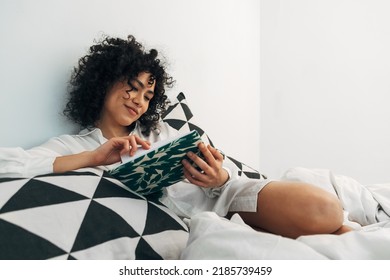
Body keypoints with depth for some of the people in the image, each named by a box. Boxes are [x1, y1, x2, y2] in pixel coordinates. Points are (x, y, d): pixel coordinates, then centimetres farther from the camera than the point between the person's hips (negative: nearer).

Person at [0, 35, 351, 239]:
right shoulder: (73, 146, 9)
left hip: (222, 197, 4)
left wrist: (220, 178, -13)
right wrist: (94, 157, -14)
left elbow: (226, 175, 13)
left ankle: (337, 231, 7)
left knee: (323, 209, -23)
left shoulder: (159, 129, 19)